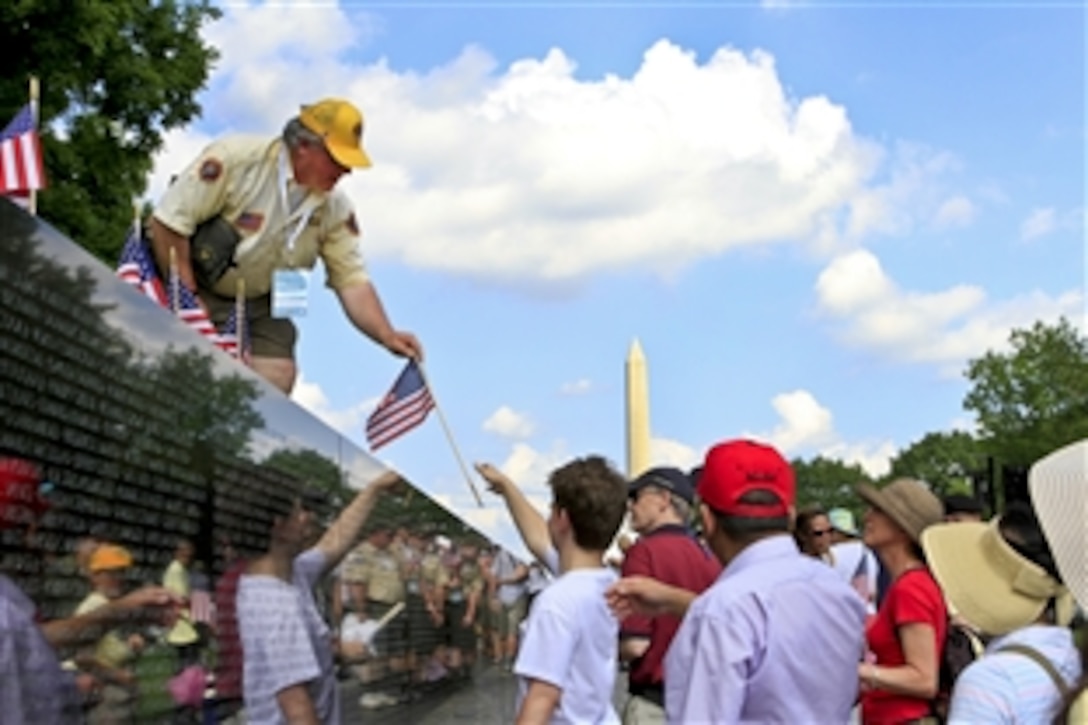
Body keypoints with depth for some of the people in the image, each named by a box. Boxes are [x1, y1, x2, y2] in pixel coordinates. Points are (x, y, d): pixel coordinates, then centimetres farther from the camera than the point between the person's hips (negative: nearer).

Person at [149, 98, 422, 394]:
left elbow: (353, 280, -6)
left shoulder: (335, 208, -6)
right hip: (199, 294, -5)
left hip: (260, 308, 5)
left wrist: (387, 335, -23)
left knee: (276, 380, -9)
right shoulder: (235, 158, -23)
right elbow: (169, 222, -21)